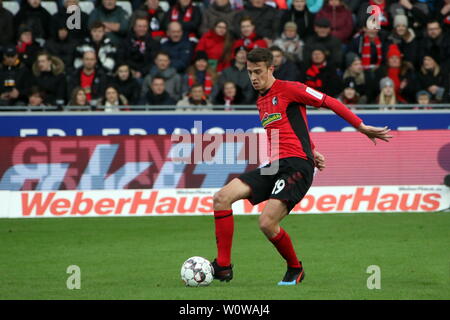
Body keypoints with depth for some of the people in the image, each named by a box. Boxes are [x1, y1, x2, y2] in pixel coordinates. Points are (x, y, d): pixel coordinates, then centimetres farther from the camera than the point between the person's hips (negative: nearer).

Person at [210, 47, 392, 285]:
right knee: (221, 198, -8)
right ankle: (223, 266, -7)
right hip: (274, 166, 8)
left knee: (267, 223, -22)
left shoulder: (288, 89, -3)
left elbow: (329, 102, -3)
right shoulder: (261, 102, 22)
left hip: (296, 166, -8)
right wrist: (312, 151, 22)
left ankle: (295, 269, 4)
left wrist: (362, 127, -3)